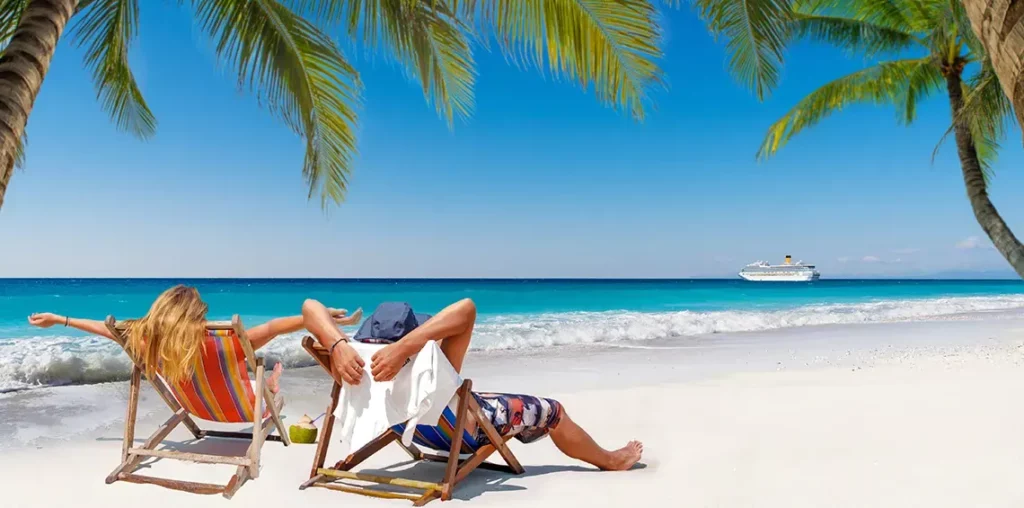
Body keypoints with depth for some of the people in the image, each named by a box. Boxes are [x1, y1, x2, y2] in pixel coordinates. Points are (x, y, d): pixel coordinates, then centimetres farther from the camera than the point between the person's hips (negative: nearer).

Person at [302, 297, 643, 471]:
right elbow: (466, 308, -54)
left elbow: (311, 306, -35)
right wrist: (405, 346, -61)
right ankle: (610, 460, 41)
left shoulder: (356, 380, -32)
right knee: (551, 411, 16)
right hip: (468, 426, -5)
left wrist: (339, 346, -51)